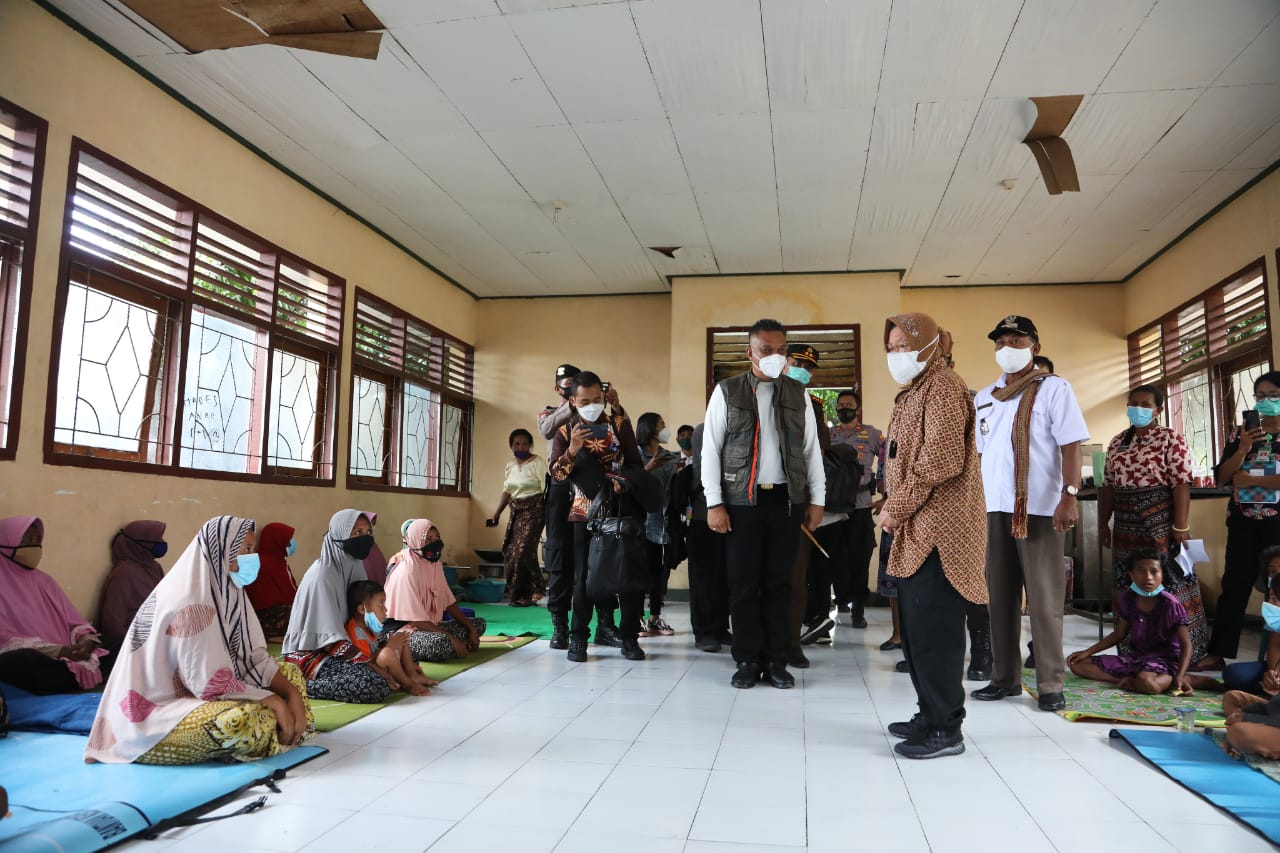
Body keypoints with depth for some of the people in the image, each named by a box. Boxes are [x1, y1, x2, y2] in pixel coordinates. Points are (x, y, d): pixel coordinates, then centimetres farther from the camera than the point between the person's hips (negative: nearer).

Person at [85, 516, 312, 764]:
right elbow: (210, 683, -26)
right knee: (249, 717, -34)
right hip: (155, 714, -9)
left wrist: (292, 693, -12)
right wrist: (273, 701, -19)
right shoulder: (192, 603, -25)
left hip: (192, 694, 9)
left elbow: (254, 659, 2)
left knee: (289, 673, 6)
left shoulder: (226, 590, 1)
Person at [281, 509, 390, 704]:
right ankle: (301, 684, -13)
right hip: (310, 654, -9)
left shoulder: (352, 566, 5)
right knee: (376, 686, -27)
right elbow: (332, 638, -22)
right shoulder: (323, 574, -19)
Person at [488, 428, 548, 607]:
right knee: (510, 551, 3)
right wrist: (496, 513, 14)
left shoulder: (538, 462, -8)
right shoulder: (510, 465, 13)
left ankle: (524, 595, 2)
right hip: (516, 511, 7)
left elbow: (546, 490, -14)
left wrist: (548, 516, -21)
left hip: (534, 510, -7)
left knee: (523, 551, -12)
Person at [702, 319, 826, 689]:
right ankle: (747, 660, 14)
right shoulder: (727, 392, 1)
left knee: (779, 582, 6)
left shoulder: (798, 394, 9)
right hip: (742, 500, -2)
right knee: (744, 582, 3)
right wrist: (714, 503, -7)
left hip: (786, 500, 2)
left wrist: (817, 500, 5)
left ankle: (777, 661, 16)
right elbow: (710, 449, -1)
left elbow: (812, 449, 10)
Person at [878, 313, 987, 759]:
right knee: (915, 626, 13)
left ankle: (946, 729, 2)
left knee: (934, 627, -6)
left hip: (938, 528, -10)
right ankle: (930, 714, 23)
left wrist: (897, 506, -13)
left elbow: (942, 458, -20)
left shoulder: (943, 386, -9)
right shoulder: (917, 391, 22)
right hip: (918, 528, 10)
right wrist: (896, 509, 9)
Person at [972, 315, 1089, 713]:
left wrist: (1069, 496, -18)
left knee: (1044, 598, 0)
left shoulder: (1053, 389, 0)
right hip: (993, 509, 5)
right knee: (1000, 595, 9)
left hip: (1039, 508, -5)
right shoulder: (984, 397, 15)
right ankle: (1005, 677, 19)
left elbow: (1071, 446, -7)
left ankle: (1050, 684, 8)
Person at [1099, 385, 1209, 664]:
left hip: (1161, 523, -6)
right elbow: (1108, 486, 14)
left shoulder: (1171, 440, -5)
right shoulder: (1117, 442, 13)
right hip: (1126, 526, 6)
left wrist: (1181, 526, -17)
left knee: (1169, 584, -3)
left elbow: (1181, 484, -12)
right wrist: (1103, 523, 11)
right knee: (1130, 588, 8)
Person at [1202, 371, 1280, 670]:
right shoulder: (1240, 432, 10)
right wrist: (1243, 450, -10)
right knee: (1234, 585, 3)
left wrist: (1251, 480, -12)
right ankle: (1216, 653, 5)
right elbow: (1221, 477, 2)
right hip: (1243, 521, 3)